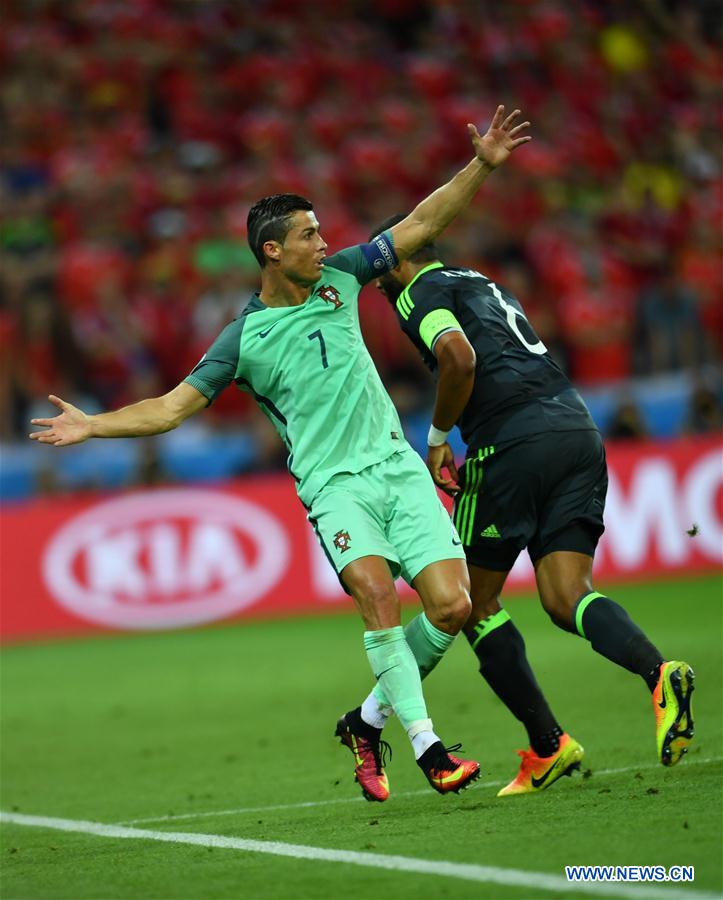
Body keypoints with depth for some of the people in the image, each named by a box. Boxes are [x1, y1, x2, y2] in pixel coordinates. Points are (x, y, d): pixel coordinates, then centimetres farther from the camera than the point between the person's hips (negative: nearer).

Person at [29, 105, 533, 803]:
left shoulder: (338, 278, 9)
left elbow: (420, 225, 14)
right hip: (335, 483, -4)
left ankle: (369, 718, 11)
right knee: (376, 589, -30)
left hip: (398, 466, 4)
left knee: (451, 604, -10)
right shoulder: (246, 339, -1)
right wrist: (93, 425, -9)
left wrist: (481, 166, 7)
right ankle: (427, 746, -26)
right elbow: (173, 406, 2)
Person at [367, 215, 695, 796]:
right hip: (578, 427, 7)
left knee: (475, 602, 9)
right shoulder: (487, 286, 32)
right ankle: (659, 672, -31)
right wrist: (475, 470, 25)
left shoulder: (420, 291, 6)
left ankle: (548, 747, 5)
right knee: (566, 598, -1)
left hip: (513, 442, -7)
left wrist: (438, 437, 0)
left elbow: (459, 357, -14)